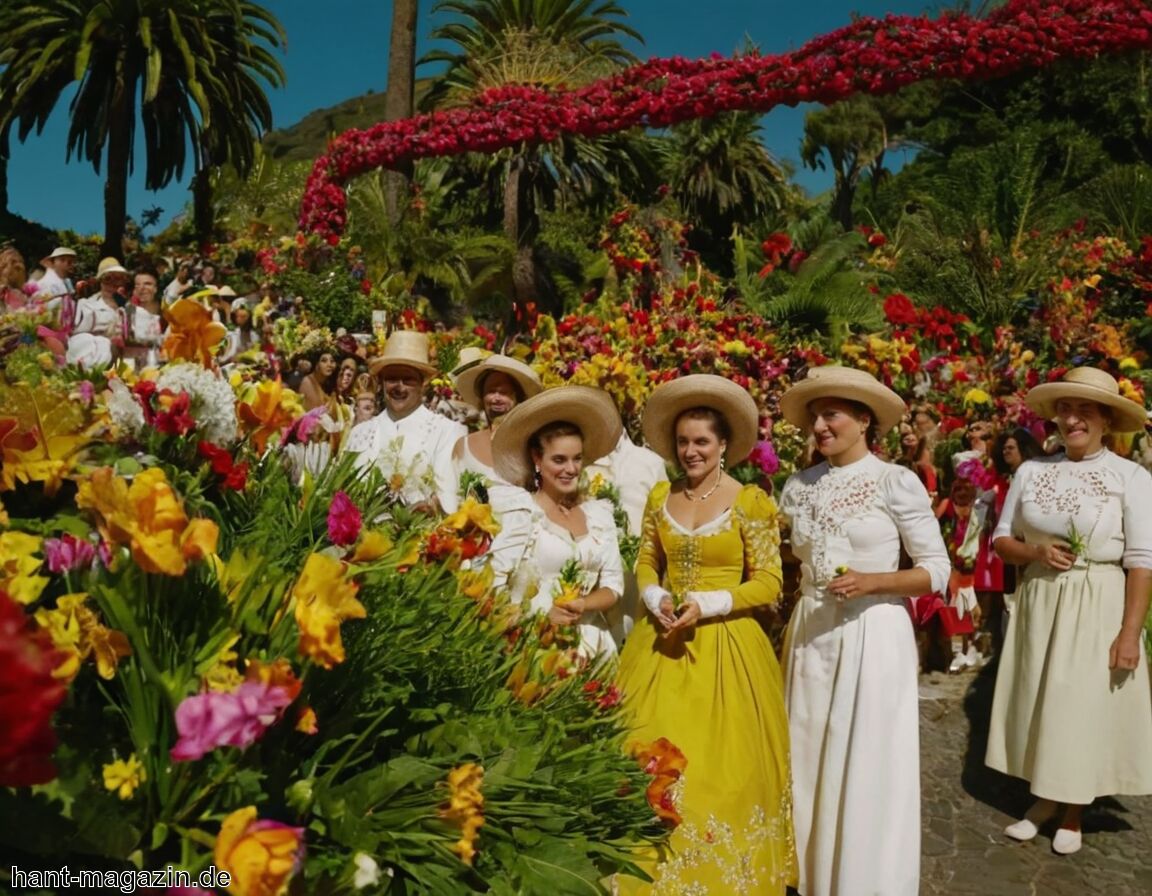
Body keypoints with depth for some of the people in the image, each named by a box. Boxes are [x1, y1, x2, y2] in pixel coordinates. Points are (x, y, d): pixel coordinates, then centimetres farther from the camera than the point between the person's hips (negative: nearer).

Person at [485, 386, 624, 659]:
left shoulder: (599, 512, 7)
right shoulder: (520, 511, -6)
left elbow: (613, 585, 5)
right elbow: (495, 583, -12)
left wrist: (582, 606, -12)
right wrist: (542, 614, -22)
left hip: (592, 643, 4)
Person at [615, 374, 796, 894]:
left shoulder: (750, 502, -6)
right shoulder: (660, 498, 6)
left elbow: (768, 583, -7)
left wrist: (707, 605, -18)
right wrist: (656, 599, -7)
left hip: (725, 645, -4)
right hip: (662, 642, 4)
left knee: (720, 766, 2)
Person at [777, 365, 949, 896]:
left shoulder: (896, 482, -8)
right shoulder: (799, 486, 5)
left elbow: (937, 571, -6)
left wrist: (871, 581, -19)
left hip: (873, 636, -4)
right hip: (811, 634, 5)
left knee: (867, 769, 4)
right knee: (810, 763, 13)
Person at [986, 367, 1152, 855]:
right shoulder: (1031, 470, 1)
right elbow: (1001, 539, 7)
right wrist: (1035, 551, -13)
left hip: (1096, 607, -3)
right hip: (1037, 601, 4)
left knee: (1084, 705, 5)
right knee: (1037, 701, 11)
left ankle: (1072, 814, 25)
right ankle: (1044, 798, 30)